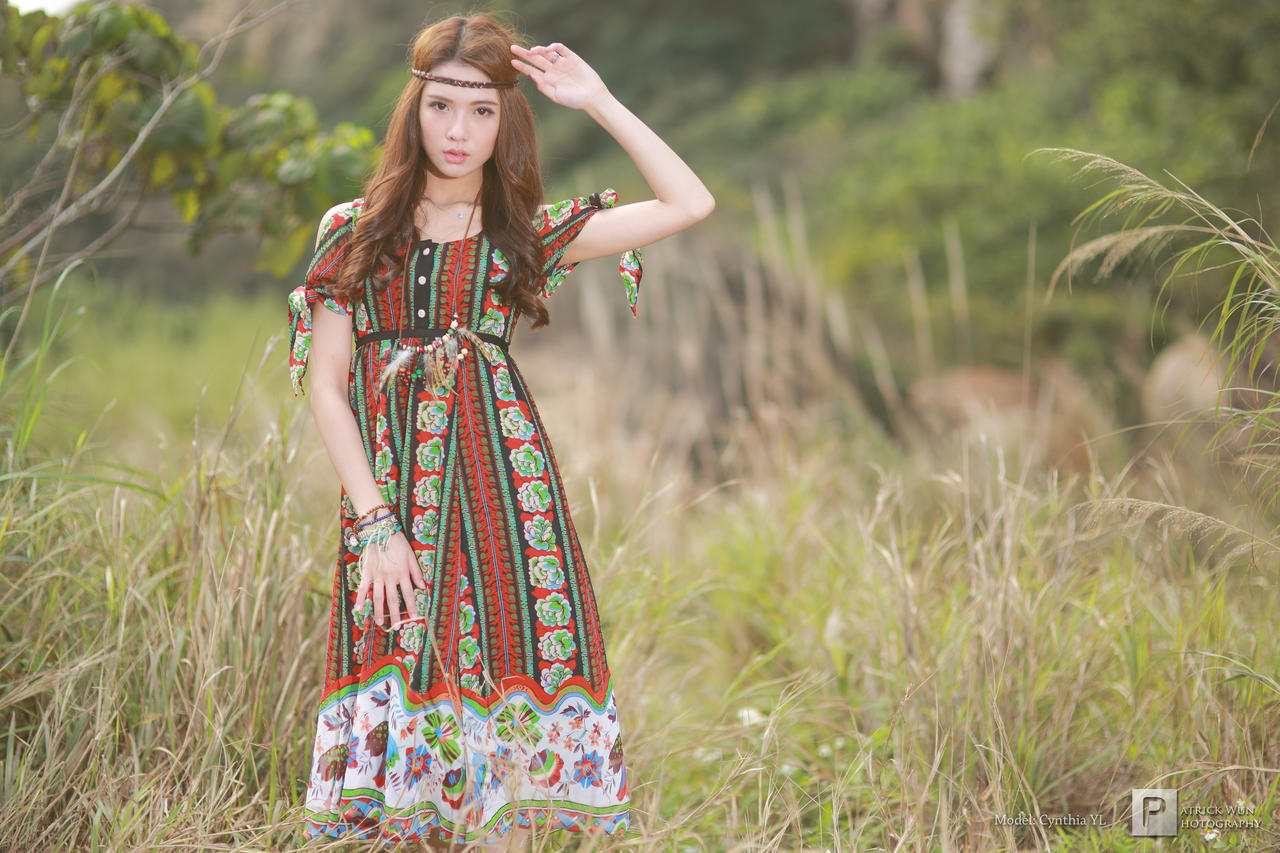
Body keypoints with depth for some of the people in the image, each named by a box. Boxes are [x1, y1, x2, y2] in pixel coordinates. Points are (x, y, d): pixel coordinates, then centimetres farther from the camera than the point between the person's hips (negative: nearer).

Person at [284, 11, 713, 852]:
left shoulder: (524, 234, 8)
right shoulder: (355, 232, 7)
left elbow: (691, 203, 3)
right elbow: (326, 385, 3)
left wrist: (598, 101, 2)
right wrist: (375, 526, -6)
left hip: (503, 488, 0)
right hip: (388, 494, 0)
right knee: (400, 676, -3)